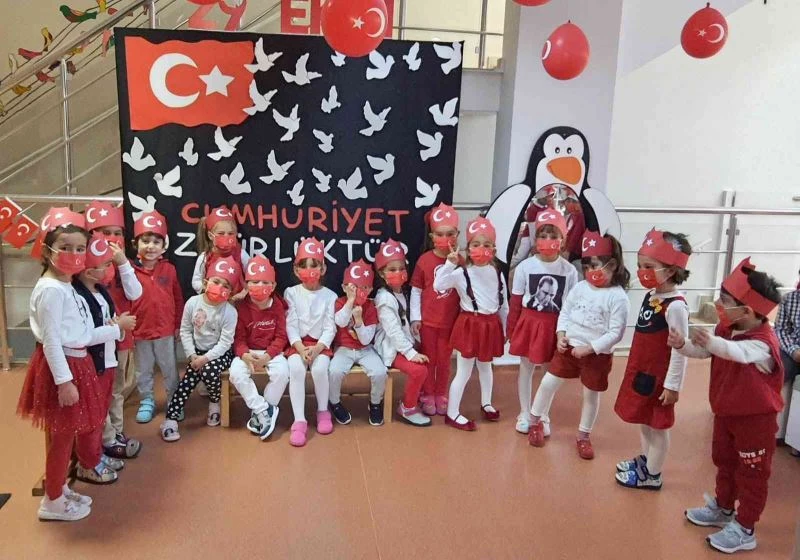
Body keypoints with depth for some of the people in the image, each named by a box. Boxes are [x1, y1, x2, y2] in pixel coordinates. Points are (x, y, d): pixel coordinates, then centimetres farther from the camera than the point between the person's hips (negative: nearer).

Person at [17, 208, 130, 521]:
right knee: (63, 435, 2)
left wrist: (114, 329, 18)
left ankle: (59, 488, 35)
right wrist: (64, 381, -23)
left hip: (77, 364, 10)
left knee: (89, 423, 19)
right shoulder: (51, 290, -19)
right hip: (60, 367, -10)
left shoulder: (68, 287, 11)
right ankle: (53, 502, 18)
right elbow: (51, 340, -22)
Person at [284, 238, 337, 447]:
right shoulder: (291, 293, 3)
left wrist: (317, 348, -19)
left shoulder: (329, 296, 2)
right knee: (296, 368, -29)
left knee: (319, 368, -30)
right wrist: (301, 348, -18)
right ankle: (299, 420, -24)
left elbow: (330, 328, -3)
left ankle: (323, 411, -4)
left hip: (321, 343, 0)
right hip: (298, 343, 1)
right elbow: (291, 326, -4)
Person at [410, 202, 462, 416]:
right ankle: (427, 396, 28)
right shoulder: (424, 260, -9)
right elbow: (416, 291, -4)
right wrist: (415, 318, -4)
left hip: (450, 321, 1)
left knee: (444, 360, 14)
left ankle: (441, 395, 31)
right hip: (428, 320, -1)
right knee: (428, 358, 13)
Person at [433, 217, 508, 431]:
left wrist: (503, 329, 14)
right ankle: (452, 413, 12)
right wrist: (450, 263, -30)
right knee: (464, 371, 1)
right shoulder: (461, 273, -12)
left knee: (485, 366, 24)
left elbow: (503, 303, 11)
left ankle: (486, 403, 44)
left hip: (491, 325, 5)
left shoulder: (497, 273, 3)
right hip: (470, 324, -5)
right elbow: (438, 285, -26)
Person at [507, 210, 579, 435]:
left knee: (550, 371, 12)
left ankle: (543, 416, 30)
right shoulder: (525, 266, -8)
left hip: (555, 326, 0)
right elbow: (515, 301, -2)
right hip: (529, 322, 0)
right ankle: (525, 413, 28)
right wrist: (511, 328, 1)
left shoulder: (569, 271, -6)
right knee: (526, 368, 12)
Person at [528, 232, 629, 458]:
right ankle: (535, 422, 29)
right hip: (569, 347, 4)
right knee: (548, 383, 8)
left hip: (598, 355, -4)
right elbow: (565, 312, 8)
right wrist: (561, 335, -7)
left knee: (591, 395, 12)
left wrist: (589, 348, -22)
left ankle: (583, 437, 31)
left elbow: (615, 333, -18)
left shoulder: (618, 297, -17)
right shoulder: (580, 287, -1)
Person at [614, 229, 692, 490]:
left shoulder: (675, 306, -24)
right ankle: (645, 460, 41)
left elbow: (680, 349, -22)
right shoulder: (651, 296, 2)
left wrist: (673, 385, -18)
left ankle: (652, 476, 24)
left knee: (658, 425, 9)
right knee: (644, 421, 22)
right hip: (641, 370, 8)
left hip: (658, 376, -8)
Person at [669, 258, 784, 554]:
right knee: (724, 461, 23)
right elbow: (704, 352, 4)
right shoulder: (726, 329, -4)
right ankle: (723, 509, 42)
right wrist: (683, 344, -17)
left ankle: (744, 529, 19)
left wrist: (711, 341, -71)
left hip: (756, 418, -8)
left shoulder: (763, 342, -31)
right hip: (726, 412, 8)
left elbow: (738, 352, -53)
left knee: (752, 473, 8)